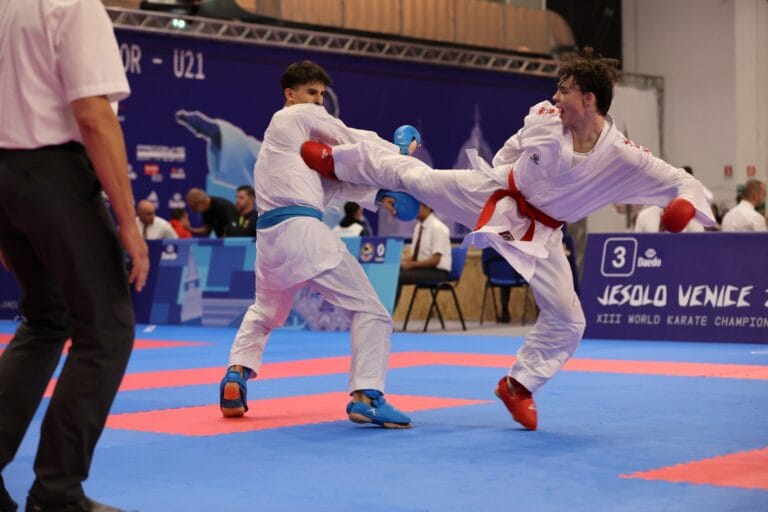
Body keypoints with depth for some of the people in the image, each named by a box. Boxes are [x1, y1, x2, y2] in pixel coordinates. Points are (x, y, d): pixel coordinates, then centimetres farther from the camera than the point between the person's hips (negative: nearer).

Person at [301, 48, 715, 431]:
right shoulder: (546, 118, -19)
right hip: (495, 198, 1)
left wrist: (685, 204, -44)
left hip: (538, 235, 0)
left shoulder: (622, 156, -25)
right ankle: (334, 160, 30)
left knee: (568, 320, -5)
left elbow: (683, 182, -25)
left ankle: (518, 386, 17)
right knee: (413, 176, 6)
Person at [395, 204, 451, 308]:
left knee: (399, 277, -27)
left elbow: (435, 260, -19)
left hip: (436, 272, -8)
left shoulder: (437, 227, -15)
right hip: (420, 268, 8)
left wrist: (411, 265, -22)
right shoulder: (418, 226, 11)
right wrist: (402, 261, -5)